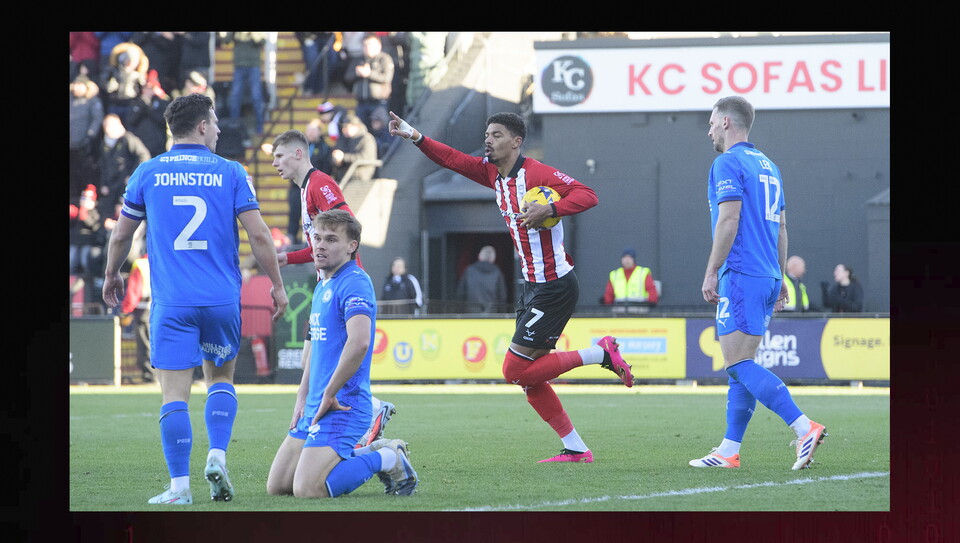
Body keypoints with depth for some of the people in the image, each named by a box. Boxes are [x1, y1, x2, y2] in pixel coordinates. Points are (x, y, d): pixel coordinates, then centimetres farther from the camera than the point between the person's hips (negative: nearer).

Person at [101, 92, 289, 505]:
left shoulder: (148, 173, 4)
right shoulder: (230, 173, 1)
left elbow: (121, 235, 11)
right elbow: (258, 235, -2)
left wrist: (111, 276, 29)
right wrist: (277, 285, 9)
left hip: (171, 302, -1)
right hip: (222, 300, 1)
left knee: (174, 394, -2)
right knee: (221, 379, 20)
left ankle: (179, 486, -7)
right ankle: (217, 455, 1)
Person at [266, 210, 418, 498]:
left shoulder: (354, 283, -14)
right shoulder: (322, 287, 17)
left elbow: (359, 342, -30)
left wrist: (329, 394, -21)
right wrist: (302, 397, 18)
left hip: (341, 408, -10)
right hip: (315, 408, 10)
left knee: (306, 490, -20)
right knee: (277, 486, 9)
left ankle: (388, 459, 0)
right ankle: (370, 453, 18)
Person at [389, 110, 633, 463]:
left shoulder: (536, 173, -14)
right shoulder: (492, 172, 10)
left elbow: (587, 195, -20)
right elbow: (452, 158, 15)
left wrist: (549, 209, -32)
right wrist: (415, 137, 3)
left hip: (554, 286, -9)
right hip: (533, 285, 9)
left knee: (515, 370, -10)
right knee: (529, 378, 7)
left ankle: (601, 354, -2)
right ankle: (576, 449, 12)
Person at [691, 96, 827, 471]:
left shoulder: (728, 163, -7)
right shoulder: (768, 166, 20)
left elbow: (729, 219, -16)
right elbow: (780, 228, 21)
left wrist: (711, 273, -14)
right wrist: (779, 279, 24)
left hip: (741, 275, -9)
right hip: (768, 278, 9)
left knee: (738, 364, -13)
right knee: (741, 367, 9)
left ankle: (804, 428, -24)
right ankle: (729, 451, 7)